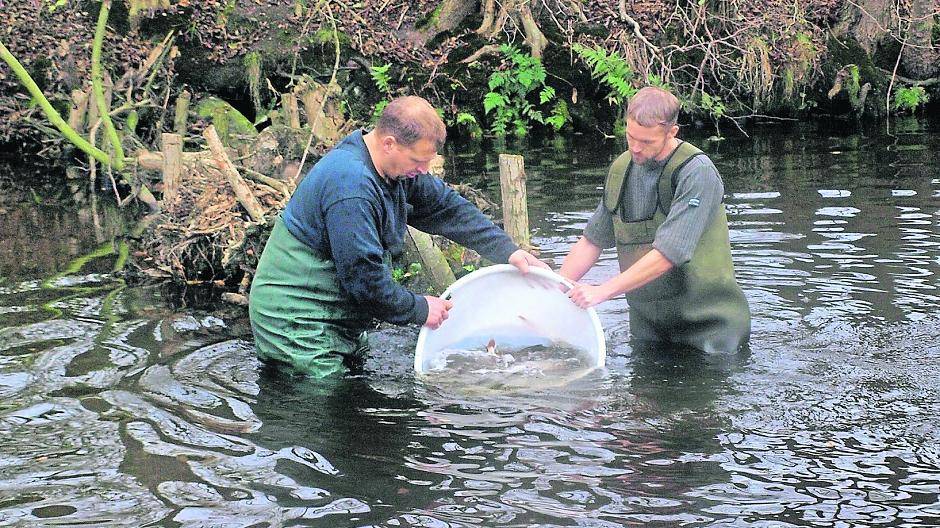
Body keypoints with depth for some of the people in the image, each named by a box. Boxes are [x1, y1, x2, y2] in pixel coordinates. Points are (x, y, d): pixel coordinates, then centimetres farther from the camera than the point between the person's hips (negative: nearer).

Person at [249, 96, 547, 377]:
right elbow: (363, 276, -26)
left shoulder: (398, 168, 4)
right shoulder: (350, 186, -28)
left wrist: (508, 252, 9)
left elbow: (447, 207, 16)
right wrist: (420, 309, -12)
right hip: (296, 322, -10)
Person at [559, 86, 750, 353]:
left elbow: (668, 254, -25)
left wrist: (603, 291, -23)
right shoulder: (621, 168, 4)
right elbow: (592, 241, 11)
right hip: (646, 320, 6)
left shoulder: (697, 173, -19)